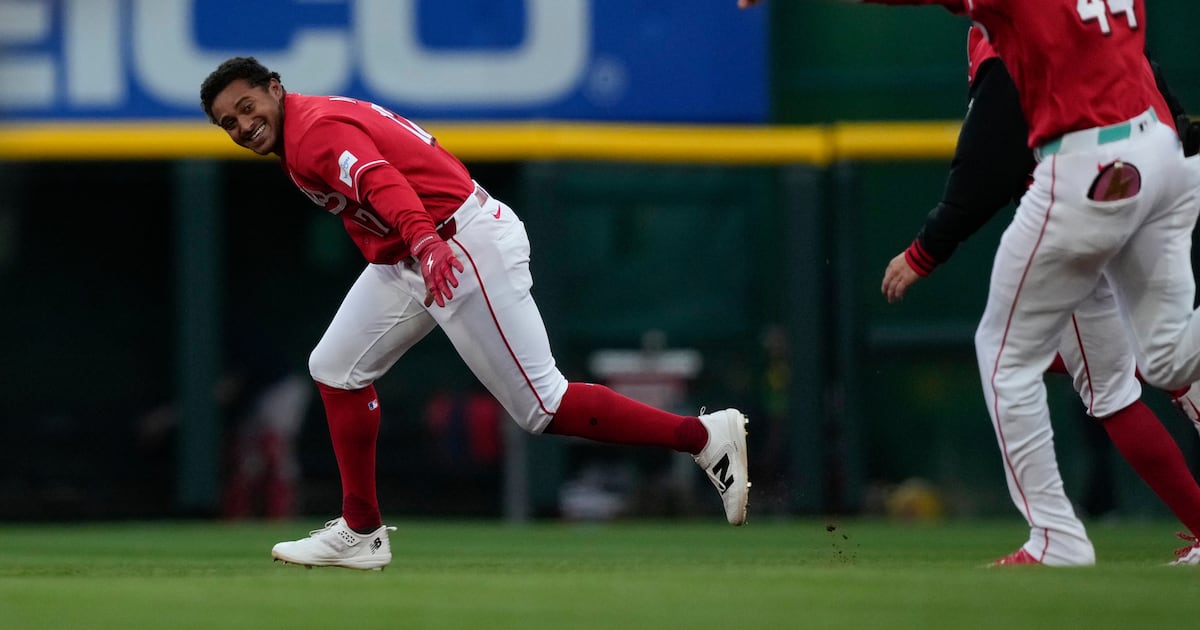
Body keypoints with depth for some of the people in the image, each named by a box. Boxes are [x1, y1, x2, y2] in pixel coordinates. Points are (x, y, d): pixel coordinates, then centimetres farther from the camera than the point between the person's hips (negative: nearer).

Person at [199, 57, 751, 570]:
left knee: (542, 407, -10)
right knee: (337, 369, 12)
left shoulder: (314, 131, -17)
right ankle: (360, 535, 17)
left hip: (466, 245, -11)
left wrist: (423, 239, -52)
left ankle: (705, 437, -6)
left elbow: (379, 180, -35)